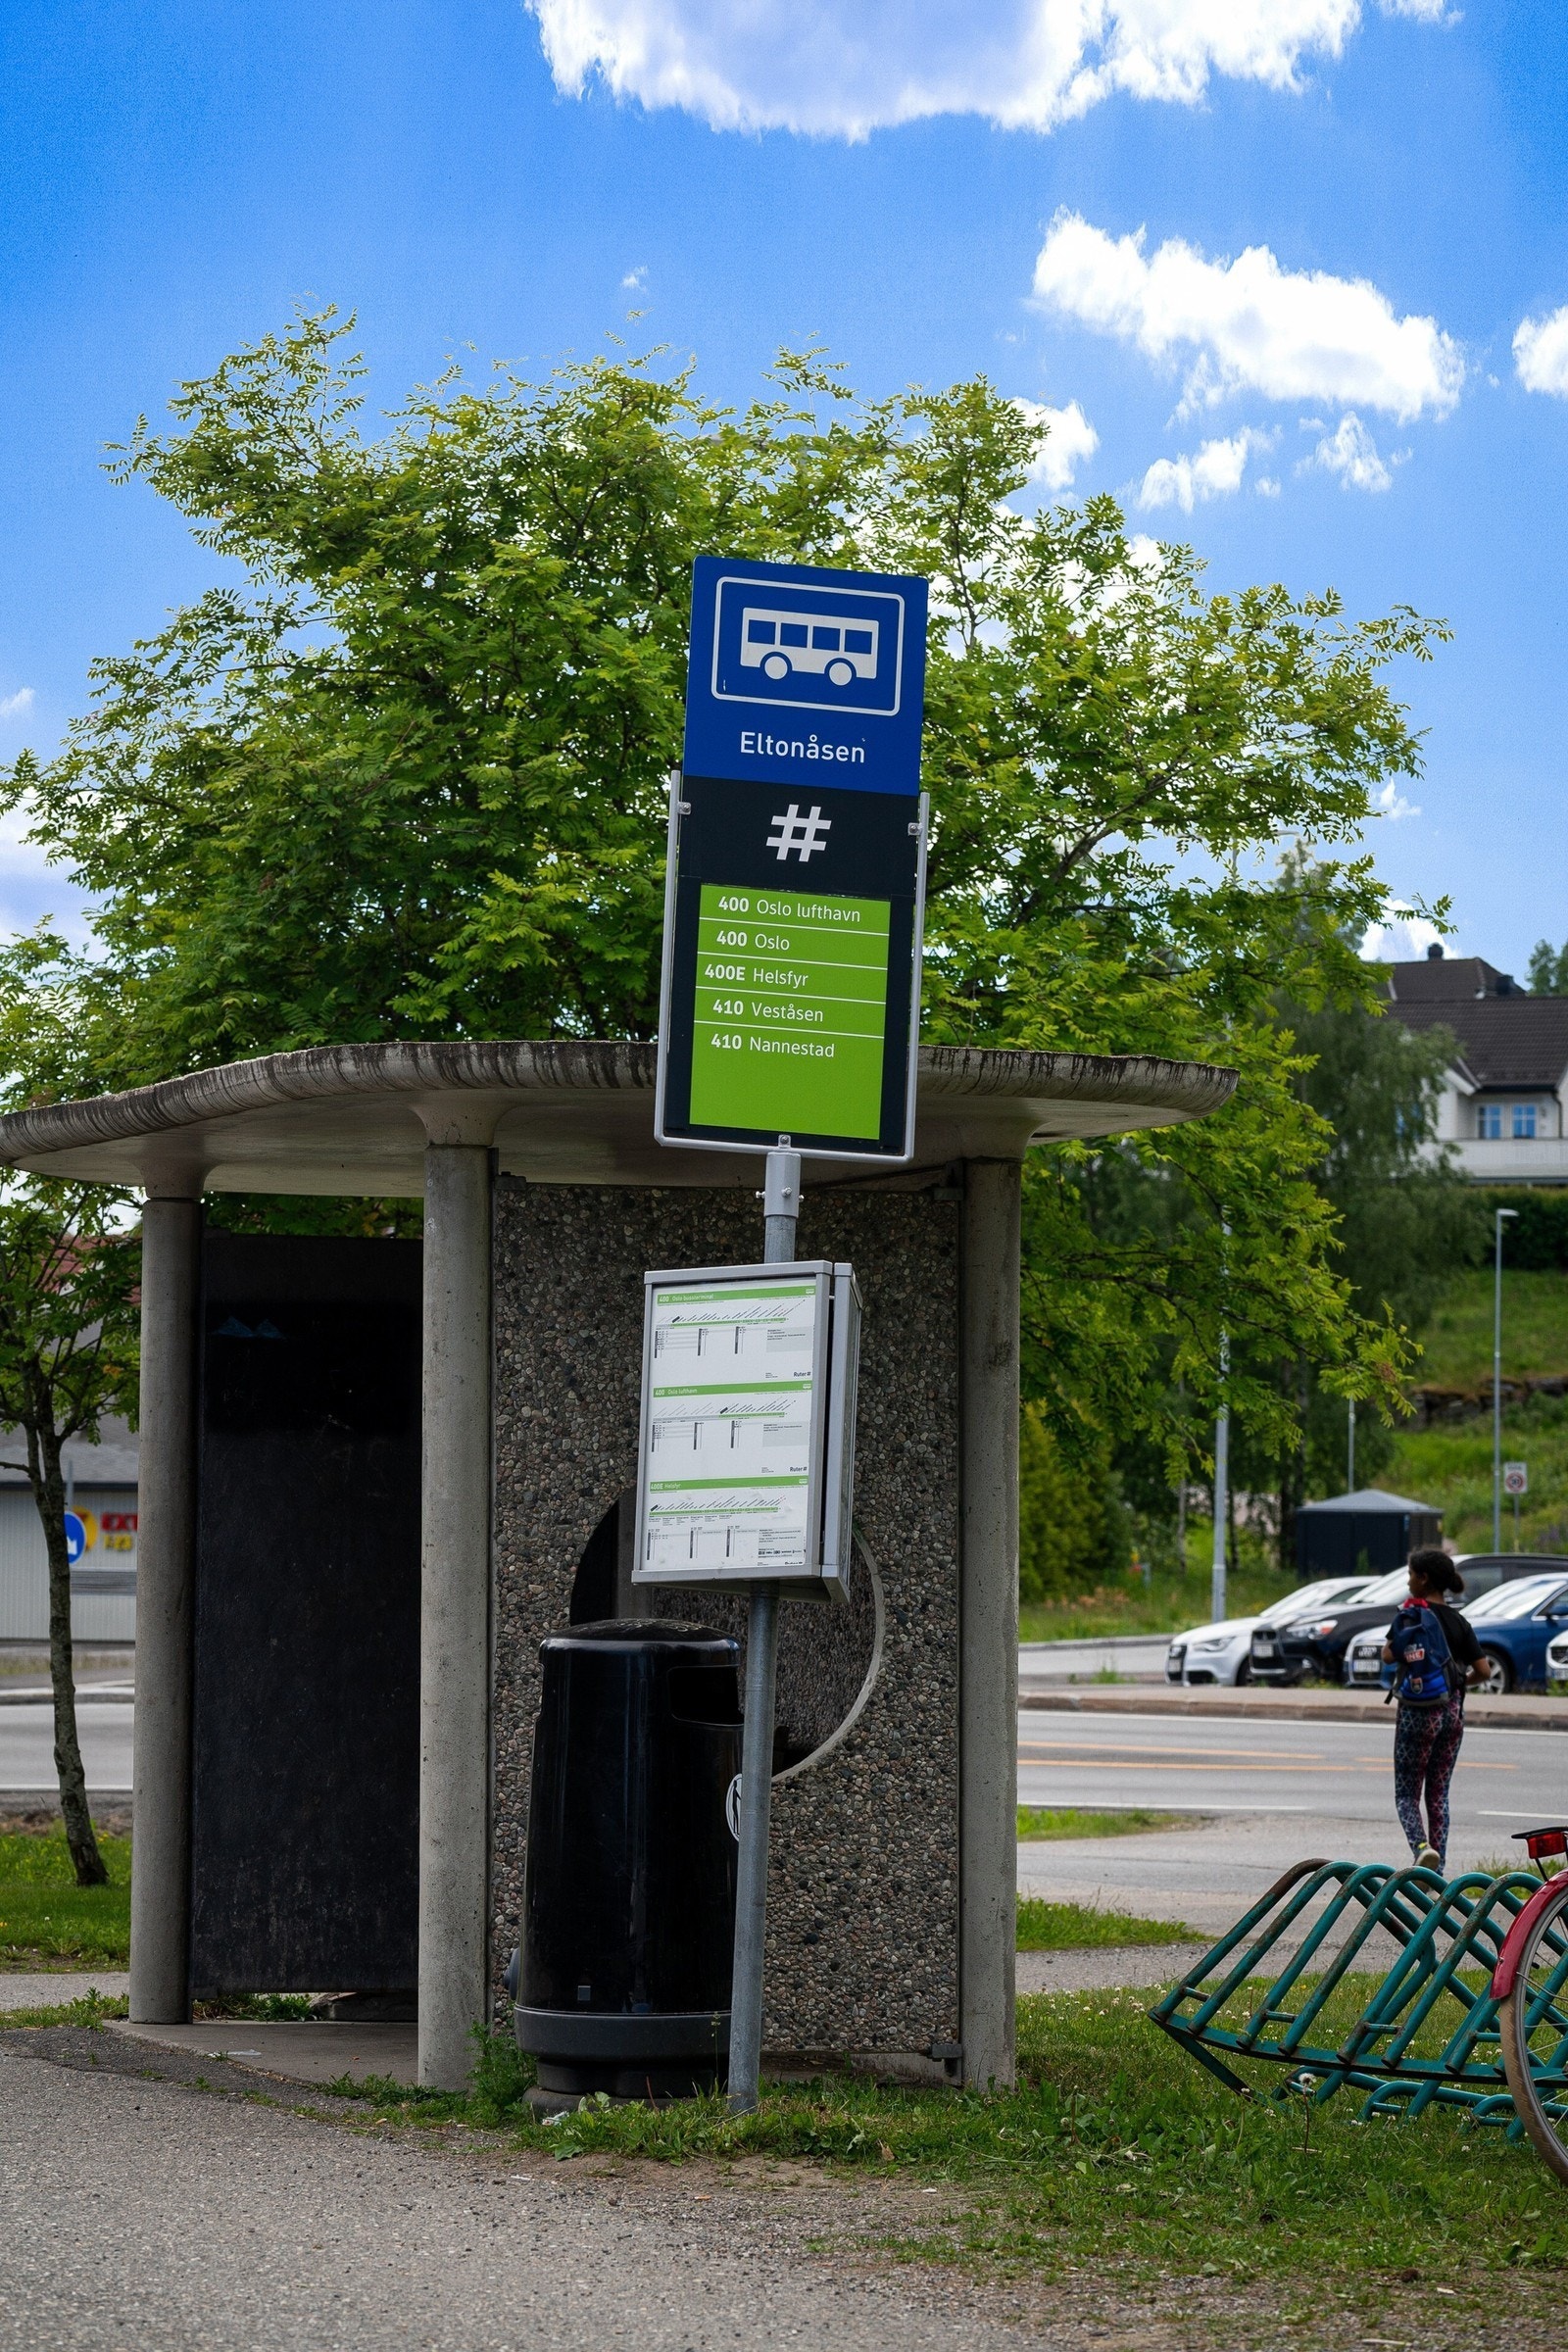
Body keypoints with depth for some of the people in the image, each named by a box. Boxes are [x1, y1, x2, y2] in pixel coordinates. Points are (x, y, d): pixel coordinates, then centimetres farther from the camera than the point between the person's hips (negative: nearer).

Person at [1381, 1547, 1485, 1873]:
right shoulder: (1459, 1622, 5)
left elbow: (1389, 1656, -21)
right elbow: (1483, 1671, 1)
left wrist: (1388, 1646, 1)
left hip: (1418, 1710, -5)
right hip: (1453, 1712, 5)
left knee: (1407, 1794, 3)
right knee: (1438, 1794, 13)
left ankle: (1422, 1847, -24)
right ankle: (1437, 1871, 11)